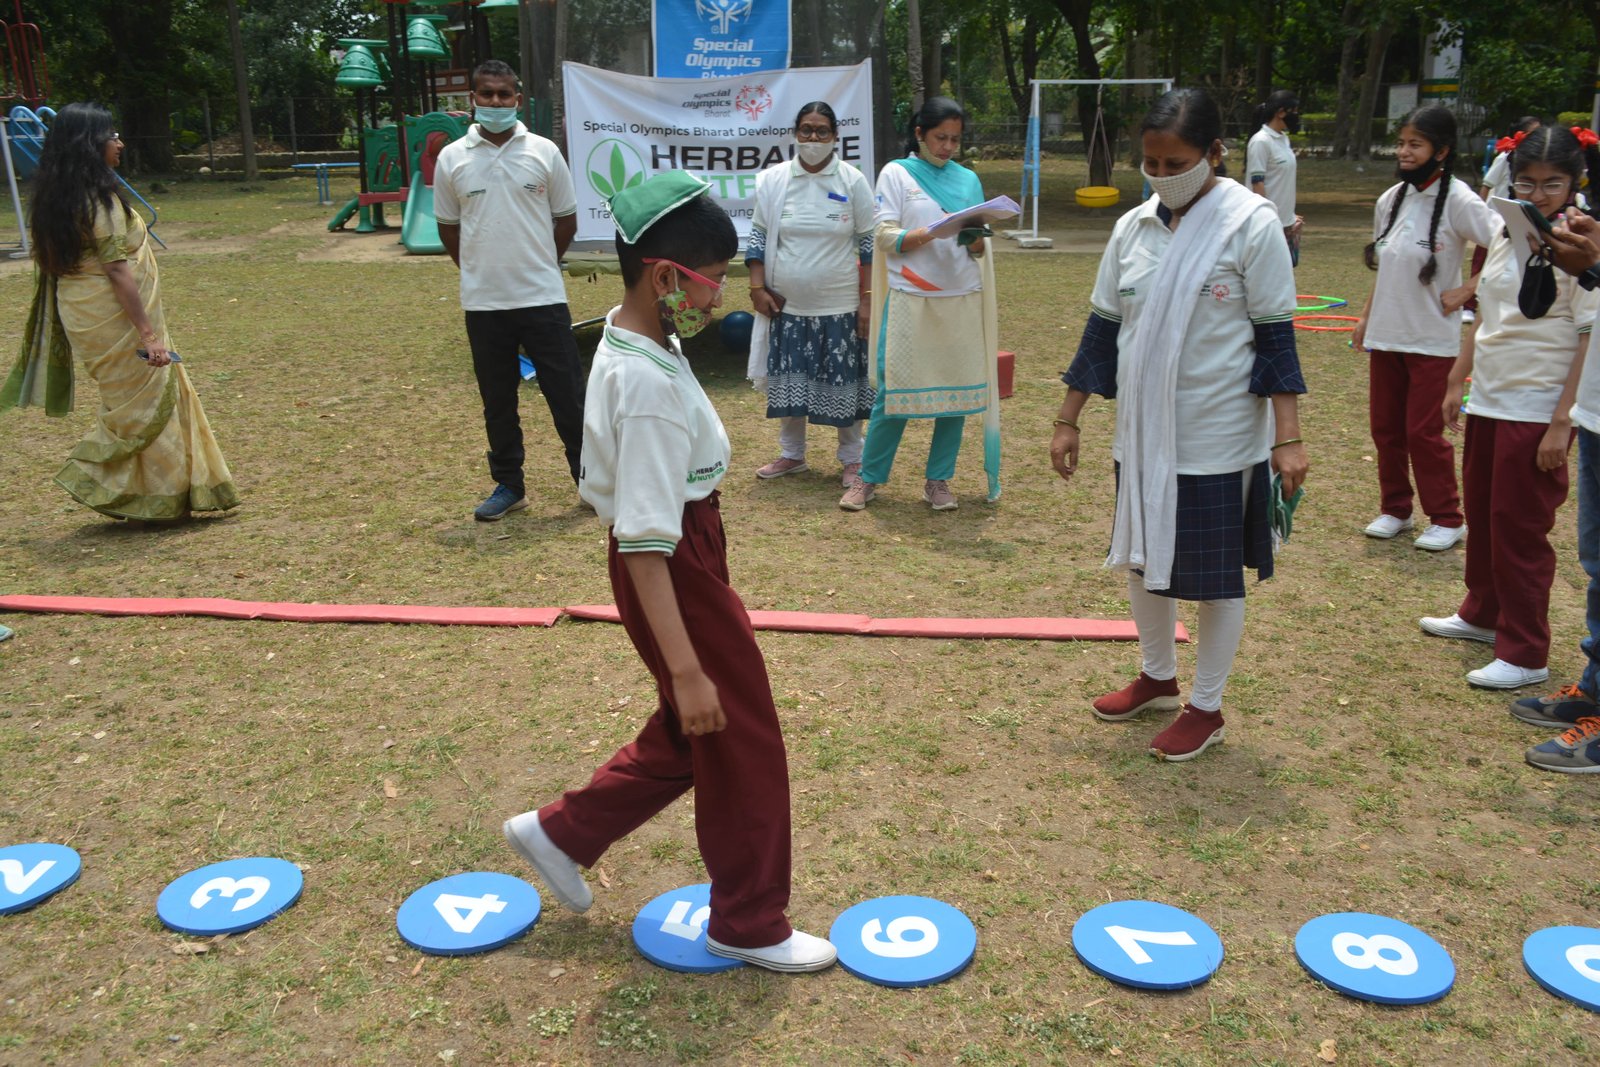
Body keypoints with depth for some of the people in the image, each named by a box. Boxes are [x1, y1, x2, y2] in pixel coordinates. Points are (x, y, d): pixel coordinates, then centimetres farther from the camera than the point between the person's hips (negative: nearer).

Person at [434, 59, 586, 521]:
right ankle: (508, 485, 22)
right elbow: (448, 227, 11)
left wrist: (536, 266, 9)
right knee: (497, 401, 10)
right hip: (483, 303, 1)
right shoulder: (452, 158, 2)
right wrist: (480, 271, 8)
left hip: (543, 298, -1)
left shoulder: (544, 152, 0)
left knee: (567, 393, 3)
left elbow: (567, 220, 7)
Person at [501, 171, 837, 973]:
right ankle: (749, 923, 27)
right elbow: (645, 543, -29)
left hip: (691, 558, 10)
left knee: (691, 734, 23)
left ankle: (563, 833, 36)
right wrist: (685, 667, -29)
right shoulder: (646, 383, -26)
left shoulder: (636, 347, 4)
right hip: (675, 575, -10)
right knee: (742, 743, 7)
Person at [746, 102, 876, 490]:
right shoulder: (773, 180, 3)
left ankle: (852, 458, 20)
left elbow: (869, 243, -1)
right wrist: (758, 287, -2)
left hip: (839, 306, -2)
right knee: (789, 381, 10)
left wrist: (867, 300, -6)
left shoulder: (853, 181, -2)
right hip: (786, 305, 2)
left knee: (843, 382, 4)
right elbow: (758, 236, 8)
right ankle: (791, 454, 27)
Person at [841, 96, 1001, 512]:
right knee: (893, 391, -4)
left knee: (958, 390, 2)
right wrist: (934, 232, -19)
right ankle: (868, 478, 10)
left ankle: (939, 481, 14)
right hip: (911, 302, -3)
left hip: (962, 301, 4)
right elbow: (885, 236, -5)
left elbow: (979, 247, 15)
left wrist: (975, 240, -9)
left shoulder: (968, 179, 14)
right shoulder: (896, 173, 4)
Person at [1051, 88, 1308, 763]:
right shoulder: (1132, 228, 4)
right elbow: (1103, 328, 9)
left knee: (1214, 574, 6)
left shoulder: (1251, 224, -10)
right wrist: (1069, 420, 9)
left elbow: (1275, 336, -10)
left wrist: (1288, 438, -15)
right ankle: (1156, 677, 38)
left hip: (1219, 437, -5)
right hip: (1142, 431, 5)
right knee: (1141, 558, 16)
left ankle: (1207, 707, 24)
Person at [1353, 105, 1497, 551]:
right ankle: (1395, 509, 26)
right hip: (1385, 333, 6)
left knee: (1424, 431, -1)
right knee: (1386, 427, 11)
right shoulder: (1390, 200, 7)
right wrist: (1366, 316, 12)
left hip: (1431, 338, -6)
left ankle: (1447, 519, 14)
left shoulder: (1457, 200, -12)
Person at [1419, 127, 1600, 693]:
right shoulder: (1506, 235, 8)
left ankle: (1525, 654, 11)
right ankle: (1482, 614, 37)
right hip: (1488, 399, 7)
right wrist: (1457, 380, 17)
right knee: (1482, 512, 18)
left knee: (1520, 528, -1)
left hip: (1537, 410, -7)